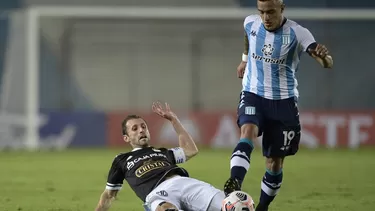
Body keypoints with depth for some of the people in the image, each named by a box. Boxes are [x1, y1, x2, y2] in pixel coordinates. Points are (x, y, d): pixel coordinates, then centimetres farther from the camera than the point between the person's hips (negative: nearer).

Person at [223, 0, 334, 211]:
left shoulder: (297, 33, -16)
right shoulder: (250, 23, -5)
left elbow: (327, 63, -28)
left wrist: (324, 56, -51)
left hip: (283, 101, -1)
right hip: (253, 95, 1)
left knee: (275, 162, 4)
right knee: (248, 133, -29)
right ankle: (234, 183, -46)